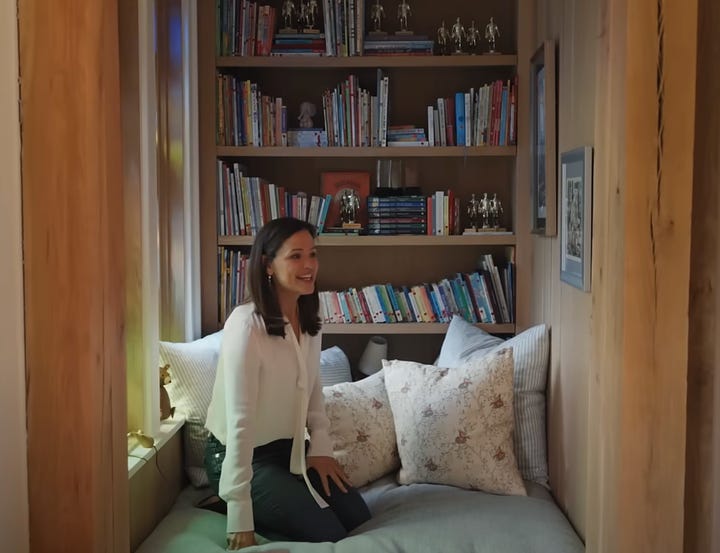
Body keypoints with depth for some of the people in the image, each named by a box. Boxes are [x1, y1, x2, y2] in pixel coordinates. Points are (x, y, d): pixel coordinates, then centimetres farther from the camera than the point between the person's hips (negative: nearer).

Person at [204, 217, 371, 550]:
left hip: (289, 448, 8)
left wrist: (321, 446, 1)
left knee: (357, 518, 1)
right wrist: (240, 516, -28)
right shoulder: (246, 324, -27)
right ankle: (227, 505, 5)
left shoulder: (308, 321, -2)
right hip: (240, 456, -8)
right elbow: (240, 421, -29)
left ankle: (267, 506, 14)